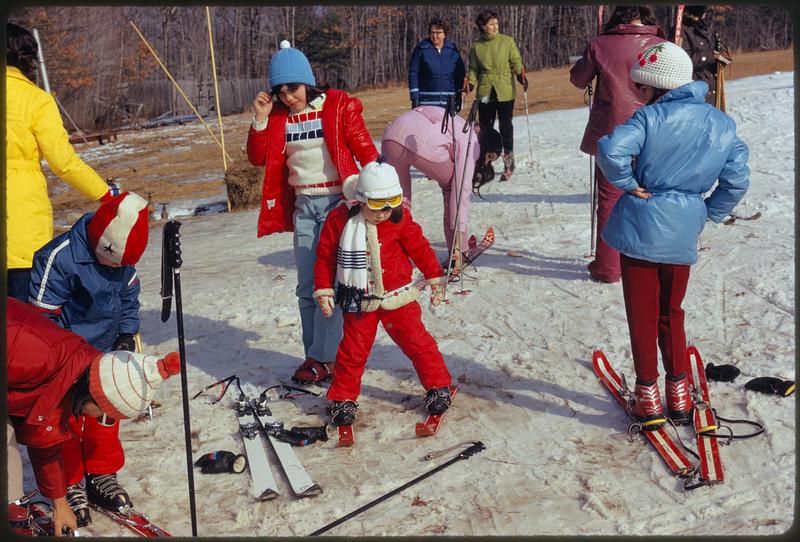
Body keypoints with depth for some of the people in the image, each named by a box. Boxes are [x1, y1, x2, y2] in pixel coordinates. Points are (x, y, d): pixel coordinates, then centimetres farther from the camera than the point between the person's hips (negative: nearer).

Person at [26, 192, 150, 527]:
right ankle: (69, 485, 22)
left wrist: (127, 335, 2)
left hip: (107, 354, 6)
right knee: (66, 423, 6)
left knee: (107, 415, 14)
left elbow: (128, 297, 12)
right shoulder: (59, 257, -26)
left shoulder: (122, 255, -6)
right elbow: (43, 317, -21)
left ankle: (102, 474, 31)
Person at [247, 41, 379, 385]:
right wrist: (260, 120, -7)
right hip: (303, 205, 5)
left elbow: (365, 151, -4)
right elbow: (257, 158, 5)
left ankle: (322, 357, -1)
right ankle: (318, 356, 15)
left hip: (337, 201, -5)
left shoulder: (339, 105, -5)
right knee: (307, 287, 6)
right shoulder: (277, 116, 7)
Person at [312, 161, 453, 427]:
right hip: (360, 302, 0)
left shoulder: (399, 219, -5)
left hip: (398, 297, 1)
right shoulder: (339, 220, -8)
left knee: (416, 341, 4)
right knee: (353, 350, 2)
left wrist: (435, 278, 10)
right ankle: (342, 398, 17)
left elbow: (420, 248, 6)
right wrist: (323, 291, 1)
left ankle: (439, 385, 20)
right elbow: (324, 256, 1)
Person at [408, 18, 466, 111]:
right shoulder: (421, 49, 0)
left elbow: (460, 73, 14)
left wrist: (458, 97, 10)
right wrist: (414, 98, -6)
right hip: (427, 102, -3)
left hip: (449, 101, 3)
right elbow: (413, 73, -1)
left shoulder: (453, 49, 9)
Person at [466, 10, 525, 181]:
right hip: (485, 91, 2)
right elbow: (474, 69, 11)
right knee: (485, 127, 5)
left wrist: (521, 75, -14)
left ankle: (509, 159, 6)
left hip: (505, 91, -2)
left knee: (505, 125, -4)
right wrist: (471, 82, -6)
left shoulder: (507, 41, 2)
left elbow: (516, 61, 2)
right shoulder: (476, 46, 6)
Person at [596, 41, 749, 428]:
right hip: (683, 233, 4)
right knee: (671, 314, 20)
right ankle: (679, 395, 23)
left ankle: (648, 397, 13)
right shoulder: (723, 124, 4)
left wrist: (630, 185, -11)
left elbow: (611, 150, -26)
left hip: (641, 226, -4)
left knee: (642, 316, 8)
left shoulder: (651, 117, -11)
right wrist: (709, 213, 13)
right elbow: (737, 181, 1)